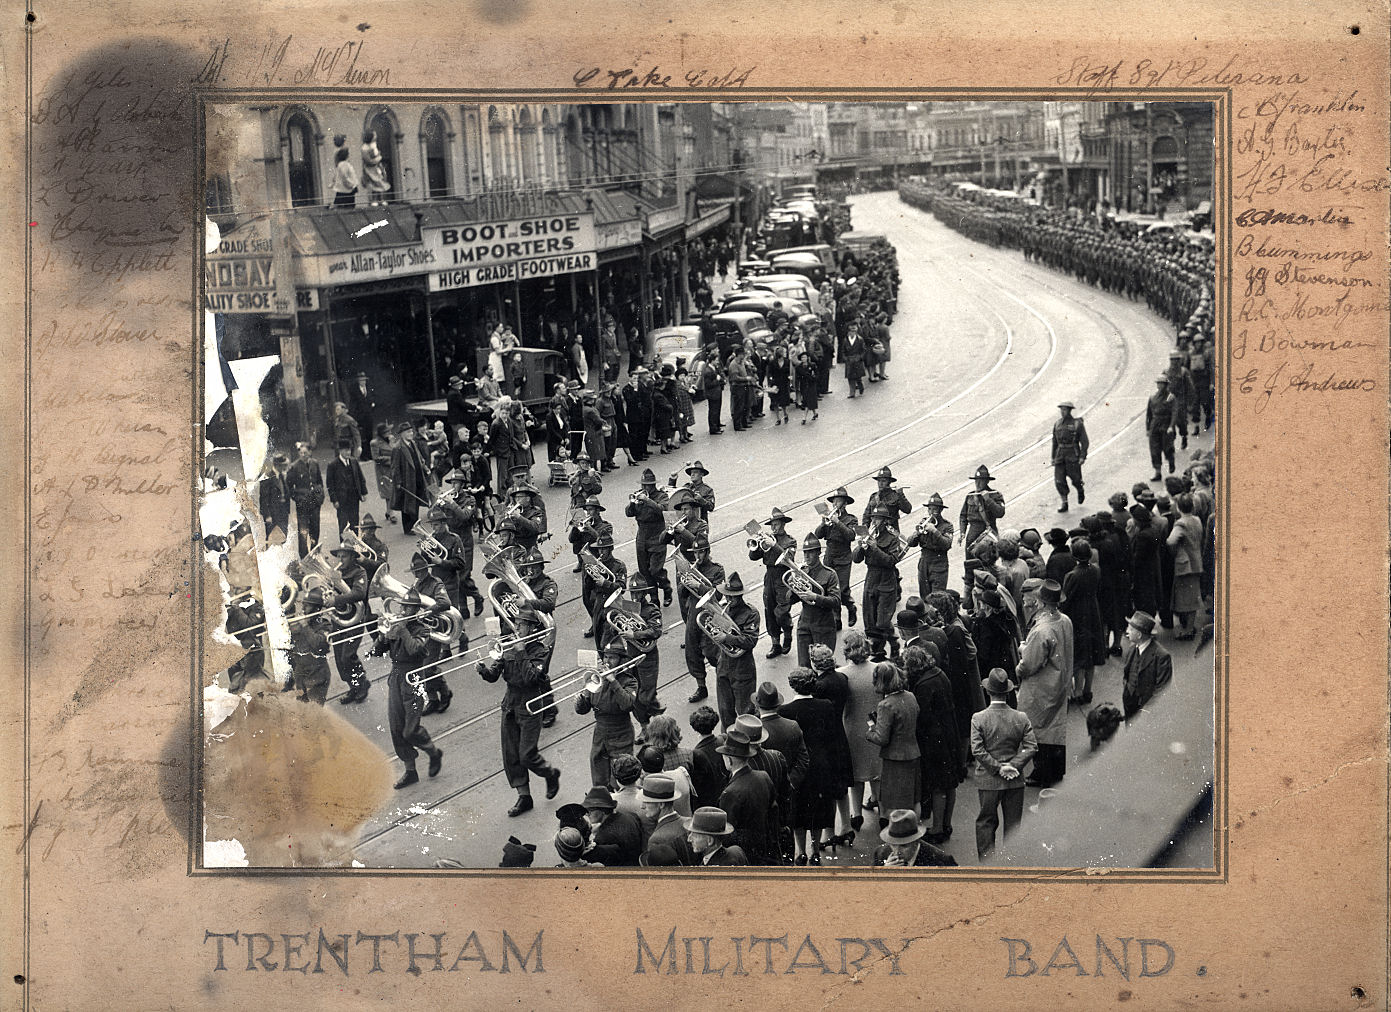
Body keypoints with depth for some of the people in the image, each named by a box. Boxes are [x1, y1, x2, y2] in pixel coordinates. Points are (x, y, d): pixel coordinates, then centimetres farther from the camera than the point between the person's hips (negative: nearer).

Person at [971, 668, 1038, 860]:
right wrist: (1014, 765, -9)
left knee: (986, 822, 10)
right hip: (1015, 781, 2)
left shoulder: (978, 718, -11)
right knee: (1013, 823, 12)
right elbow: (1032, 747, -8)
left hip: (988, 781, -2)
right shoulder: (1021, 718, -5)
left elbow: (977, 750, -16)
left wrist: (998, 768, -11)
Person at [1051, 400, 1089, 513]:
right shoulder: (1057, 424, 8)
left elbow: (1085, 442, -6)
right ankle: (1064, 503, 3)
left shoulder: (1077, 424, -6)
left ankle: (1081, 491, 36)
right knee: (1059, 480, -4)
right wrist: (1053, 457, 16)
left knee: (1075, 478, 3)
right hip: (1060, 456, 4)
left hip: (1073, 457, -4)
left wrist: (1083, 457, -14)